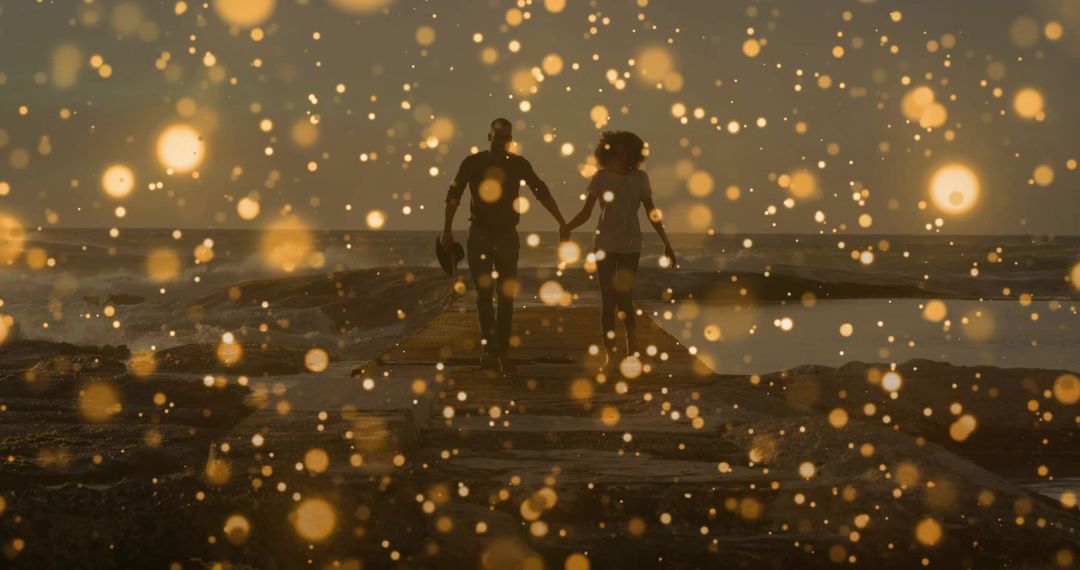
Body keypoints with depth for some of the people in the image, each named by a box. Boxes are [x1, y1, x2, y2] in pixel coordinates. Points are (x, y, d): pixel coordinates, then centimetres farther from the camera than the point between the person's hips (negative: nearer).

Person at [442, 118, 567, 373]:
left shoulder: (519, 164, 1)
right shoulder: (472, 163, -3)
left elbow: (541, 192, -1)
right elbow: (454, 196, -4)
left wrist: (562, 223, -8)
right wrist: (447, 230, -14)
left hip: (507, 236, 2)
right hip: (479, 236, -2)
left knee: (506, 296, 1)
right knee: (484, 294, -5)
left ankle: (502, 352, 5)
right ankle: (489, 350, -9)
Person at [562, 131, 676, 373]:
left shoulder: (640, 178, 2)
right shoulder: (601, 178, -1)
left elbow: (652, 214, 6)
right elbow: (586, 212, -5)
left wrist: (667, 242, 4)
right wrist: (566, 227, -23)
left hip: (630, 246, 0)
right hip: (606, 244, 0)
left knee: (624, 297, -6)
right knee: (608, 299, 0)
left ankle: (632, 349, 9)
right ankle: (610, 354, 4)